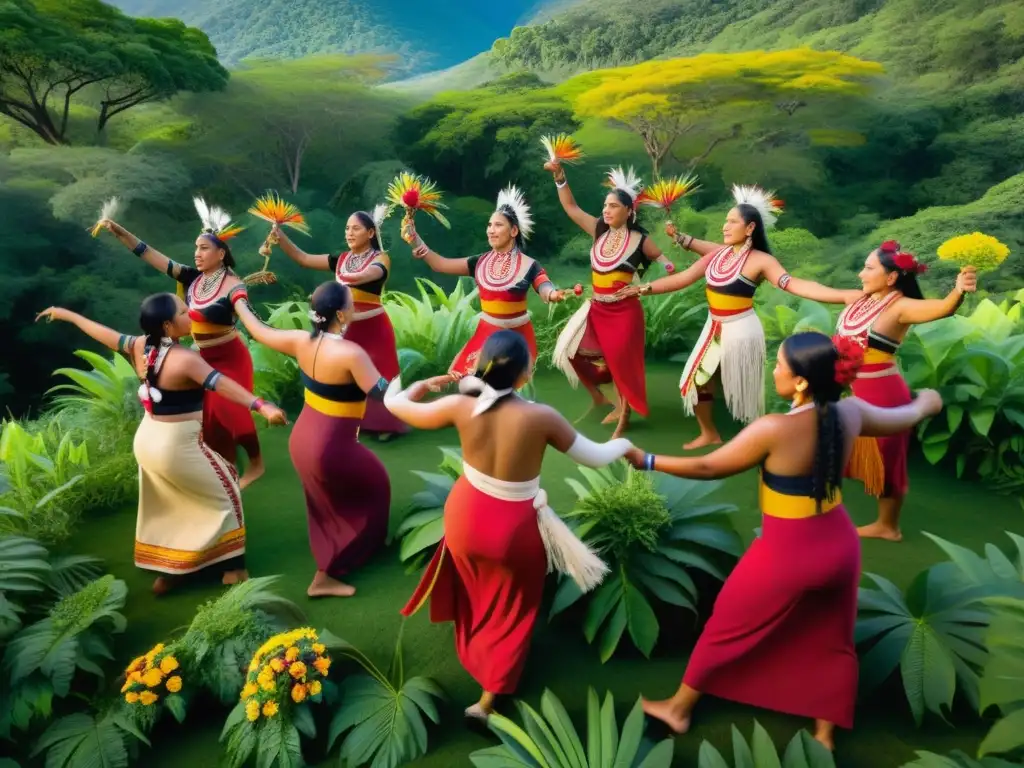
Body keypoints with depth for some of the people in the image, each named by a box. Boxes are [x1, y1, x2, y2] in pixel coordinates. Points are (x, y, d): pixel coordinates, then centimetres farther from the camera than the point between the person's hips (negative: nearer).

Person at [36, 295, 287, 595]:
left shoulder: (140, 347, -3)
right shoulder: (185, 359, -25)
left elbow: (103, 332, 12)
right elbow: (223, 384, -38)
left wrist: (66, 314, 29)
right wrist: (262, 406, -49)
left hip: (148, 439, 8)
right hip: (178, 446, -8)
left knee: (163, 508, 24)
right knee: (224, 494, 10)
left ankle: (166, 572, 37)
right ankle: (233, 568, 14)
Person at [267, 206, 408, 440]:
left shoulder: (380, 258, -8)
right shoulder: (341, 259, 8)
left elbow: (371, 274, -31)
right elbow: (304, 258, 7)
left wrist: (354, 278, -52)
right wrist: (281, 238, -7)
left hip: (373, 327, -5)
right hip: (348, 327, 6)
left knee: (377, 375, 2)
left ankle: (385, 425, 14)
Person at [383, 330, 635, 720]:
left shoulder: (460, 406, -19)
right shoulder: (541, 417, -25)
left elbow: (395, 403, -4)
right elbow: (595, 457, -11)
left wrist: (426, 385, 15)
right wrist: (625, 444, 10)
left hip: (467, 516, 4)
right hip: (516, 528, -3)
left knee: (474, 597, 34)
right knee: (511, 614, 22)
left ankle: (473, 655, 62)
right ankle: (488, 698, 33)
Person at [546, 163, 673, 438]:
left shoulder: (639, 240, -7)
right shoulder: (599, 230, 3)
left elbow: (663, 261, 8)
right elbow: (570, 206, 6)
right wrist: (559, 176, -3)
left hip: (623, 311, -5)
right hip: (596, 308, 5)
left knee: (621, 363, -1)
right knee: (571, 350, 2)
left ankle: (623, 414, 17)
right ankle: (598, 396, 23)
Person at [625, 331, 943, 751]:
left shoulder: (774, 429, -27)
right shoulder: (850, 412, -10)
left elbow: (708, 468, -18)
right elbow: (904, 417, 11)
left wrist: (646, 460, -8)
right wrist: (926, 401, 34)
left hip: (787, 553, -5)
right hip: (839, 544, 5)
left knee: (725, 630, 15)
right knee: (832, 641, 25)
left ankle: (678, 708, 35)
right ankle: (825, 735, 41)